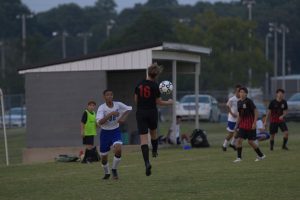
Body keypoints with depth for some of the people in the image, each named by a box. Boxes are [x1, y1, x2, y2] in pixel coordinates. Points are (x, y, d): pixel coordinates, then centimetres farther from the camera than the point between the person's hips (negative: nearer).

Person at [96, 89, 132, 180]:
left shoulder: (118, 105, -9)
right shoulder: (102, 108, -17)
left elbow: (128, 109, 10)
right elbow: (99, 122, -30)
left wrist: (123, 118, -6)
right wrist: (111, 114, -35)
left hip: (115, 131, 1)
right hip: (105, 132, -1)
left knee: (118, 150, -25)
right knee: (104, 157, 7)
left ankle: (114, 169, 0)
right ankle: (107, 173, 37)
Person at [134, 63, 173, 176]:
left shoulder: (139, 84, 0)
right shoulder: (154, 86, -10)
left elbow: (136, 99, 10)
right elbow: (158, 102, -4)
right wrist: (169, 103, 12)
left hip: (140, 113, 1)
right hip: (152, 112, -1)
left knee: (143, 139, -6)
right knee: (153, 133, 28)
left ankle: (147, 162, -21)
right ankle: (154, 152, 48)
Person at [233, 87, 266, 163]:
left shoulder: (249, 101, -13)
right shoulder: (239, 102, 8)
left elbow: (256, 112, -14)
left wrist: (254, 123, -19)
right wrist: (237, 124, 14)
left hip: (250, 125, -6)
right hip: (242, 124, 6)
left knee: (250, 141, -1)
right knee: (239, 140, -8)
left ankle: (261, 155, 18)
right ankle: (239, 157, -4)